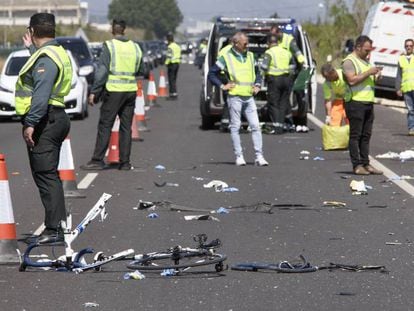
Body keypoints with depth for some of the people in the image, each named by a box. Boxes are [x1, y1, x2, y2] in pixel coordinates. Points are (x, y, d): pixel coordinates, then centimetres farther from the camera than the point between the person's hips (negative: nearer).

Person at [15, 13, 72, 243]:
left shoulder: (45, 57, -16)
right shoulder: (57, 52, 16)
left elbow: (41, 94, -26)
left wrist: (31, 123, -27)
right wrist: (32, 49, 42)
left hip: (45, 121, -11)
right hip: (56, 118, 11)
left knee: (46, 175, -11)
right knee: (49, 175, 16)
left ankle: (54, 229, -14)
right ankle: (57, 226, 21)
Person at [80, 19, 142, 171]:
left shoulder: (109, 46, -7)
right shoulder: (135, 47, 8)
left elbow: (102, 71, -10)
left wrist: (94, 91, -8)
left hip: (114, 90, -5)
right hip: (131, 90, 5)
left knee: (105, 126, -2)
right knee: (126, 127, 9)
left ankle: (98, 160, -4)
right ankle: (125, 162, 8)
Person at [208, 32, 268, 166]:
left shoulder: (250, 56, 14)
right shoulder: (226, 57, -1)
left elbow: (257, 73, 28)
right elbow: (211, 73, 2)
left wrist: (257, 85, 12)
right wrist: (222, 86, -5)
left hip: (249, 97, 4)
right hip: (235, 97, -4)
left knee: (255, 126, -3)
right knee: (235, 127, 0)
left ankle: (259, 156, -2)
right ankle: (239, 156, 5)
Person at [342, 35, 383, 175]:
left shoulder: (366, 61, 21)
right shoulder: (349, 61, -7)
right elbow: (352, 80, -19)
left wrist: (376, 76, 7)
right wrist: (368, 73, -16)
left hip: (368, 102, 8)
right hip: (355, 102, -8)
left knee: (366, 135, 8)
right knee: (355, 135, -5)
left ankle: (366, 164, 11)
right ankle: (357, 165, -5)